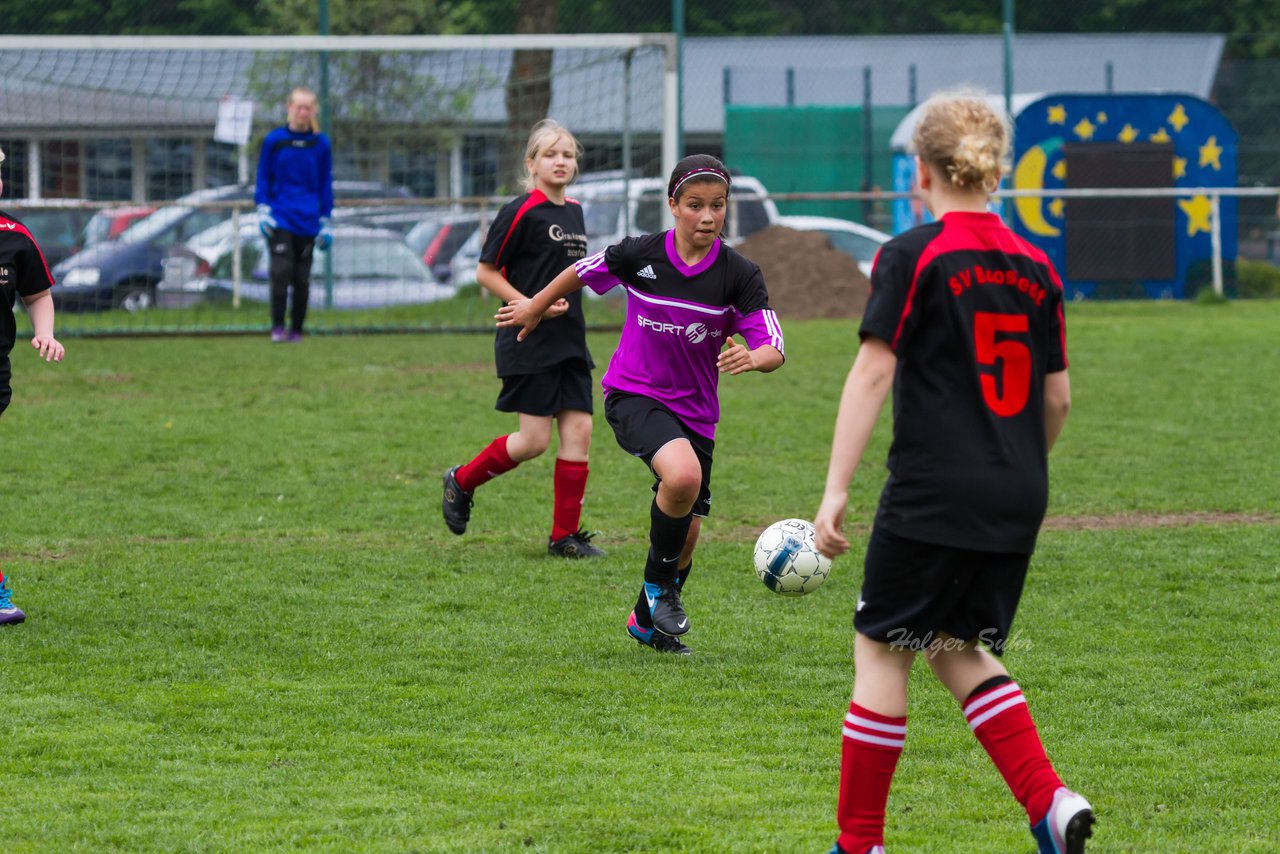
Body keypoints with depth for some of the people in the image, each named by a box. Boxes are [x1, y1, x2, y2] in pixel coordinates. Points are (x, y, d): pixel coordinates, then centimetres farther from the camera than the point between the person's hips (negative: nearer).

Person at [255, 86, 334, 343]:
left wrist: (325, 221, 9)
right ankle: (277, 327, -10)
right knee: (281, 270, -15)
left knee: (302, 278, 4)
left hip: (308, 222, 2)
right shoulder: (274, 140, 1)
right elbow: (263, 177, 6)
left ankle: (296, 329, 14)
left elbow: (326, 184, 11)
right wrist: (263, 210, -4)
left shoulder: (321, 144, 5)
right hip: (280, 216, -2)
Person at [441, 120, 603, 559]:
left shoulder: (574, 211, 12)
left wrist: (566, 303, 14)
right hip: (528, 342, -7)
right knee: (534, 440, -8)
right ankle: (462, 481, 16)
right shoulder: (521, 211, -11)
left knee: (578, 431, -1)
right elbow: (485, 272, -10)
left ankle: (565, 535, 5)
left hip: (569, 341, 7)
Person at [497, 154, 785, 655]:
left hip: (695, 409, 3)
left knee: (686, 532, 8)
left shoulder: (738, 275, -10)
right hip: (634, 394, -3)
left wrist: (752, 358, -37)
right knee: (682, 474, -32)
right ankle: (658, 581, -7)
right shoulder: (640, 255, -12)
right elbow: (582, 272, 7)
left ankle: (647, 621, 36)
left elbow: (774, 350, -13)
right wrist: (535, 309, 22)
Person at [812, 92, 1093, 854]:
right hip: (1017, 503, 6)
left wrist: (836, 489, -13)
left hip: (933, 496, -6)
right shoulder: (1034, 265, 9)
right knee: (958, 650, 18)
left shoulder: (913, 256, -8)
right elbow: (1057, 397, 13)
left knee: (881, 650, 6)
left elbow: (873, 371, -13)